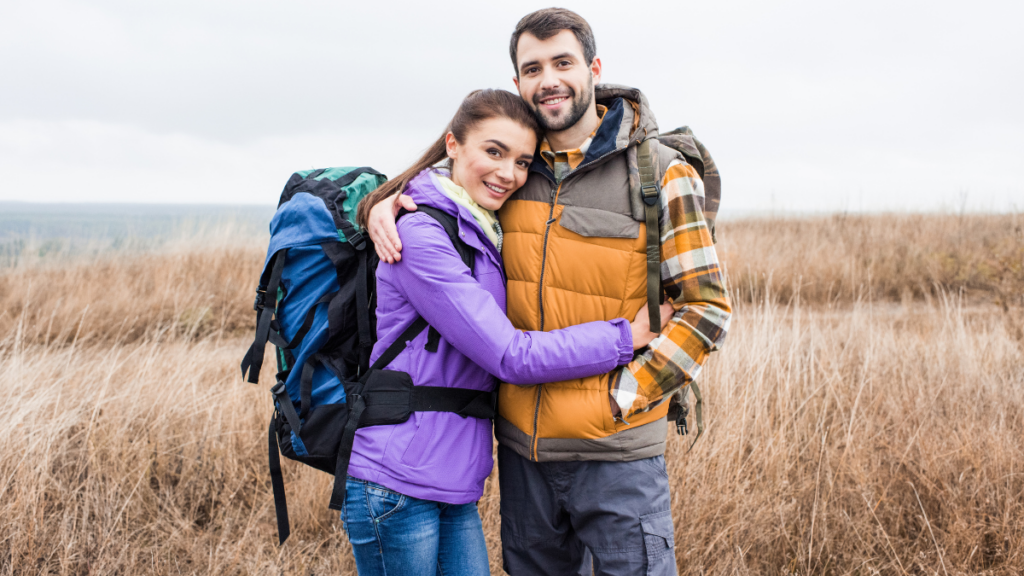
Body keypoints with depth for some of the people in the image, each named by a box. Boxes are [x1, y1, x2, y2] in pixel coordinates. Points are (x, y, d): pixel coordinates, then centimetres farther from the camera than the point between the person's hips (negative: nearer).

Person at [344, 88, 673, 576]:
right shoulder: (420, 234, -16)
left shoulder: (486, 233, 13)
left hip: (454, 484, 8)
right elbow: (512, 357, -19)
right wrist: (629, 336, -14)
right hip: (396, 486, -8)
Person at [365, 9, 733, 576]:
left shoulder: (660, 174, -5)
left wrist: (621, 395, -13)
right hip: (523, 448, 4)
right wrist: (381, 206, -1)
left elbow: (706, 308, -6)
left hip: (616, 454, -4)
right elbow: (429, 190, 23)